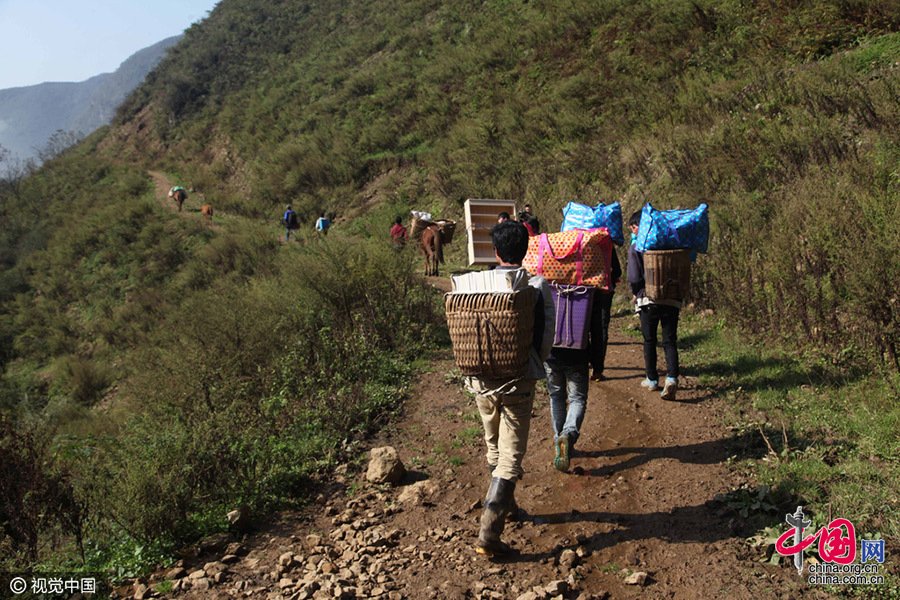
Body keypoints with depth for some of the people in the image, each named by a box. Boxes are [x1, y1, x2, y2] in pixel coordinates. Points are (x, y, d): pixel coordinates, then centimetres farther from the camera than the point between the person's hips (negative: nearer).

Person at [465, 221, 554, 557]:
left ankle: (506, 505, 44)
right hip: (519, 381, -3)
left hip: (482, 380, 3)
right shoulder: (538, 288, -9)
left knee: (494, 448, 23)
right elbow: (546, 339, -4)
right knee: (511, 456, 2)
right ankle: (489, 530, -7)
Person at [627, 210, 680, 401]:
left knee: (649, 341, 13)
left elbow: (634, 278, -10)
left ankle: (652, 380, 20)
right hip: (671, 300, 3)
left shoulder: (636, 247, -5)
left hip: (648, 300, -2)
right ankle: (671, 378, -13)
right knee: (670, 341, 5)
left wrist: (637, 294, 8)